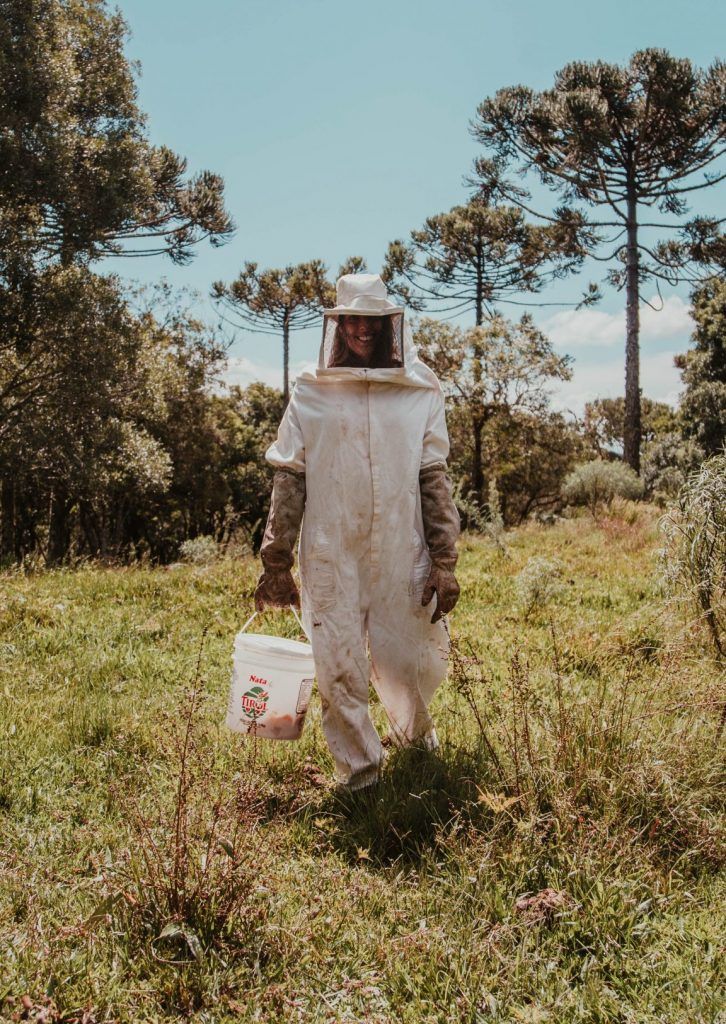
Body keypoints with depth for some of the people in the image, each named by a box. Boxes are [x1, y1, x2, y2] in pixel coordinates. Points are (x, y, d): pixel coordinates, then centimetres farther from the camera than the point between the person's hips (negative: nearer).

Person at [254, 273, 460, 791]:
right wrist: (276, 564, 0)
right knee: (339, 671, 3)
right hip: (331, 559, 0)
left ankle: (414, 732, 40)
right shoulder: (311, 392, 3)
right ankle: (359, 768, 25)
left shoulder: (419, 392, 5)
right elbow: (288, 481, 3)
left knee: (410, 663, 7)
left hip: (403, 556, 1)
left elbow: (436, 480, 4)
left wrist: (444, 563, -1)